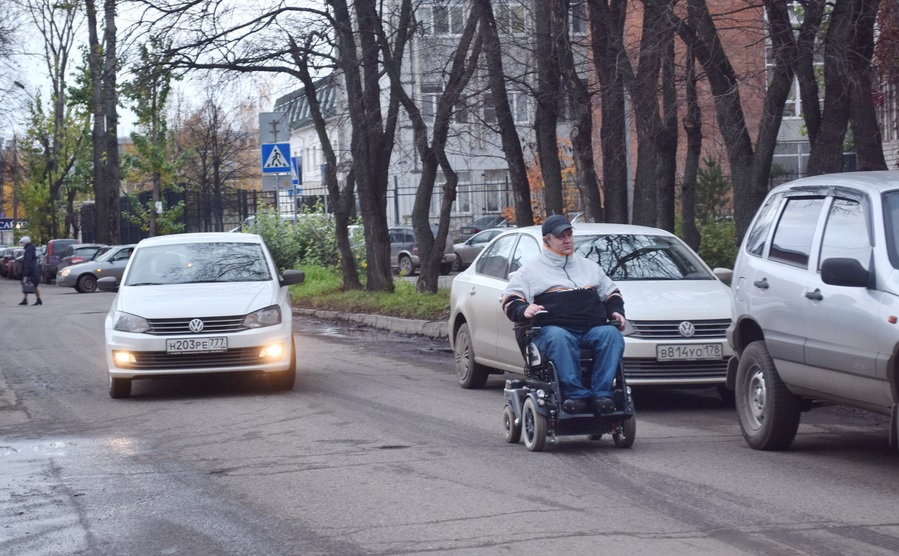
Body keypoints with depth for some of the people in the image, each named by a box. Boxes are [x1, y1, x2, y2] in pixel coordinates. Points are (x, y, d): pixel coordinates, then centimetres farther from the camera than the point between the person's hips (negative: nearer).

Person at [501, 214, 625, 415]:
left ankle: (601, 394, -36)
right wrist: (523, 310, -12)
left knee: (612, 335, -30)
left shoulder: (589, 266, 31)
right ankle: (575, 394, -42)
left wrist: (616, 312, 15)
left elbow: (611, 292, 36)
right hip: (552, 329, -3)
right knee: (559, 338, -40)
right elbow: (510, 299, 10)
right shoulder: (532, 269, 18)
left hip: (593, 329, 3)